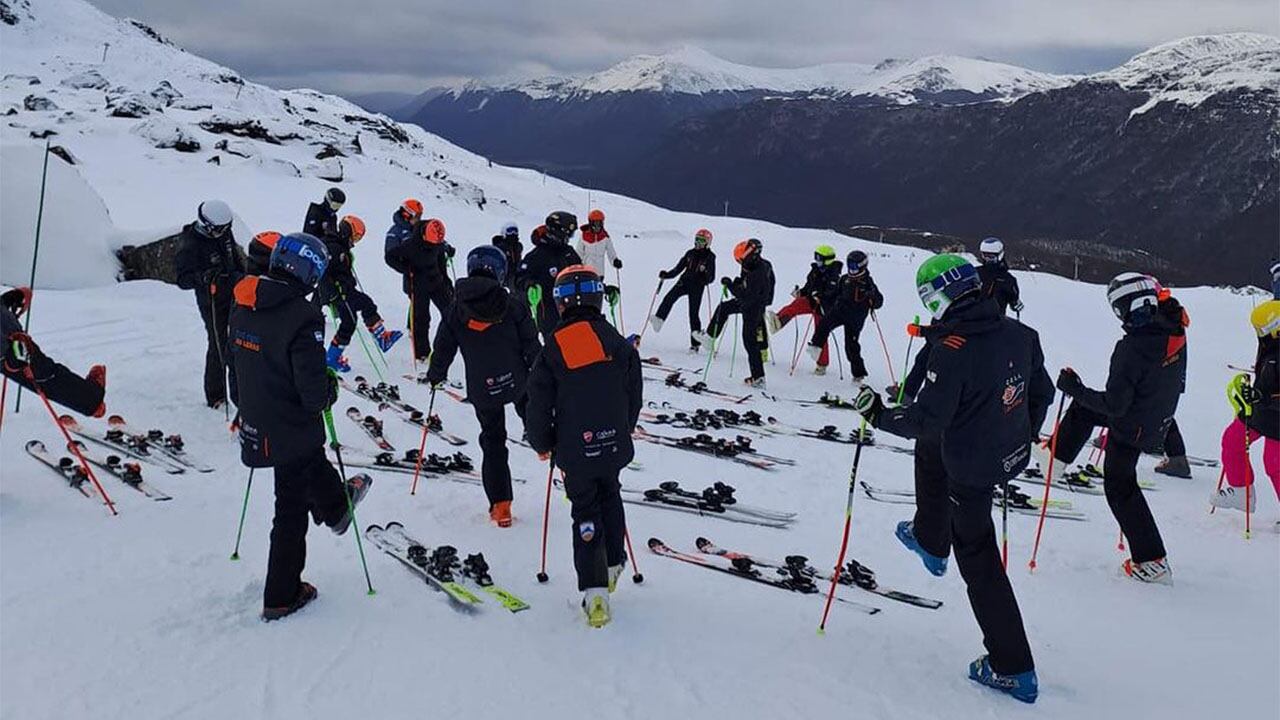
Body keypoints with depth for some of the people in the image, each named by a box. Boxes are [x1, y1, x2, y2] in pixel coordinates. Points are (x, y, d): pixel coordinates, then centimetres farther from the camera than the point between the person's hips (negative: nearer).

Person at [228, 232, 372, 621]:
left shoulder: (243, 307, -2)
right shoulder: (303, 317, -27)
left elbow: (236, 360, 10)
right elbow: (313, 389, -27)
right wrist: (329, 391, -5)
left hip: (255, 424, 7)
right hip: (292, 429, -7)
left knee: (313, 463, 34)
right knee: (292, 510, 9)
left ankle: (335, 507, 61)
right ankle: (281, 597, 21)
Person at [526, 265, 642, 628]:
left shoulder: (553, 349, -12)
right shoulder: (620, 344, -3)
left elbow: (539, 404, -6)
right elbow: (634, 397, 6)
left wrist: (542, 444, 10)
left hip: (575, 450, -3)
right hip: (615, 445, 3)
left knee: (586, 513, 6)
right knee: (610, 498, 25)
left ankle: (595, 592, -1)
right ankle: (613, 564, 39)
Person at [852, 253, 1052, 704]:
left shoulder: (952, 349, -26)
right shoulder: (1019, 333, -4)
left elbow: (927, 420, -25)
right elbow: (1042, 392, 8)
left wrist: (879, 416, -9)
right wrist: (1022, 436, 24)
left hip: (972, 468, -8)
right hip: (1013, 455, 8)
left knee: (978, 559, 7)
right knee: (933, 456, 34)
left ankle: (1014, 670, 13)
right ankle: (930, 541, 56)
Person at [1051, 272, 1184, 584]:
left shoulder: (1131, 348, -33)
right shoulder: (1174, 334, -9)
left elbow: (1114, 405, -28)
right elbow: (1177, 381, 8)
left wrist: (1074, 388, -18)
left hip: (1131, 426, -8)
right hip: (1159, 420, 8)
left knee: (1119, 487, 10)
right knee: (1083, 404, 24)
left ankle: (1153, 562, 13)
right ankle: (1059, 453, 43)